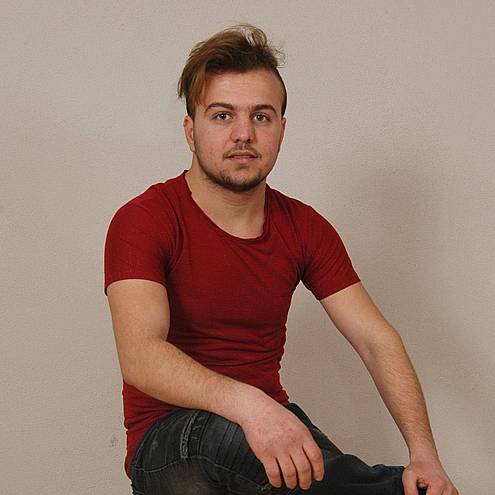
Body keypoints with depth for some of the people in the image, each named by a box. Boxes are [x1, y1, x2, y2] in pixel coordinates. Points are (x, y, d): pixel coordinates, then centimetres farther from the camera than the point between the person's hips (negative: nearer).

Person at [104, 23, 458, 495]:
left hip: (271, 420, 3)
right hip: (168, 436, -2)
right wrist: (248, 405, -44)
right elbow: (140, 356, -26)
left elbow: (376, 340, -1)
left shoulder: (304, 227, 4)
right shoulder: (142, 221, -12)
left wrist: (424, 453, -17)